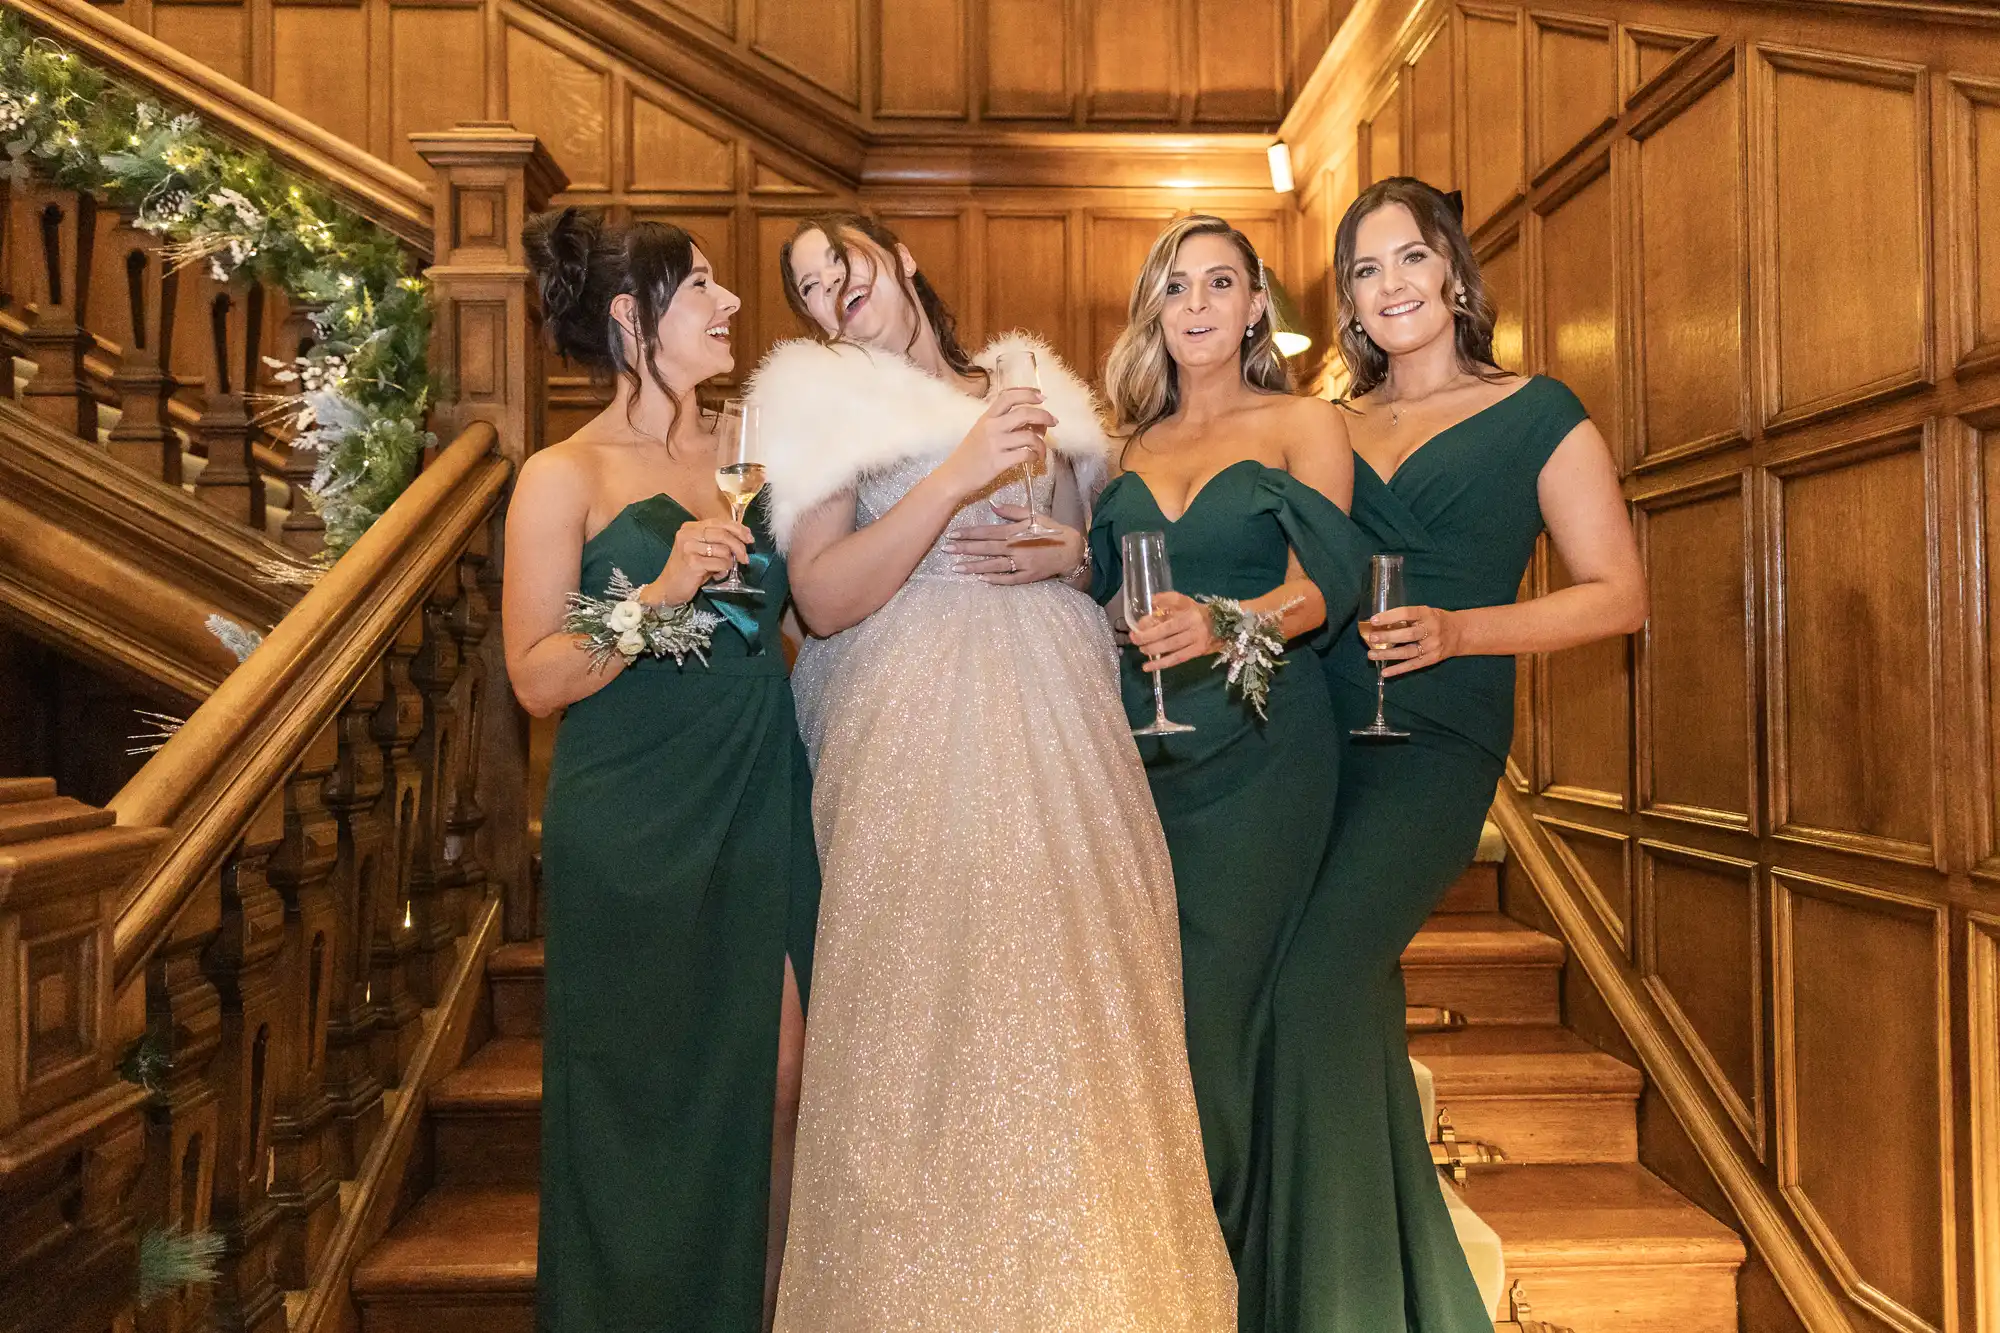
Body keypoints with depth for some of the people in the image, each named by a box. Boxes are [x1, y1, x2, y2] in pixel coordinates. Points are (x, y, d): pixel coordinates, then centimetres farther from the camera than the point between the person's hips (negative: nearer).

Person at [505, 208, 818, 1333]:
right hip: (637, 830, -4)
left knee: (783, 1083, 8)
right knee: (657, 1099, 8)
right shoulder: (565, 479, -4)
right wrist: (663, 593, -22)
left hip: (764, 813, 5)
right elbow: (538, 679, -10)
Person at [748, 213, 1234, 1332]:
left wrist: (1065, 552, 0)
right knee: (932, 1001, -5)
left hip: (1060, 720, 4)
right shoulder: (825, 406, 4)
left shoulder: (1032, 389, 16)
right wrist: (959, 475, -14)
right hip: (918, 739, -3)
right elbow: (823, 598, -9)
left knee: (1071, 988, 4)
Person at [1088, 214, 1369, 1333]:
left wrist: (1226, 624, -26)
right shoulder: (1125, 450, 17)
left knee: (1212, 1016, -7)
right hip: (1138, 751, 4)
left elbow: (1328, 582, -8)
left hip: (1259, 748, -3)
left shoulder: (1305, 424, 5)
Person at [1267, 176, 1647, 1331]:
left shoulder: (1538, 414, 5)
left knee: (1318, 982, -19)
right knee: (1361, 1008, 7)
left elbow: (1619, 594, 1)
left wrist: (1458, 631, -13)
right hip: (1315, 740, 5)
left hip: (1437, 743, -4)